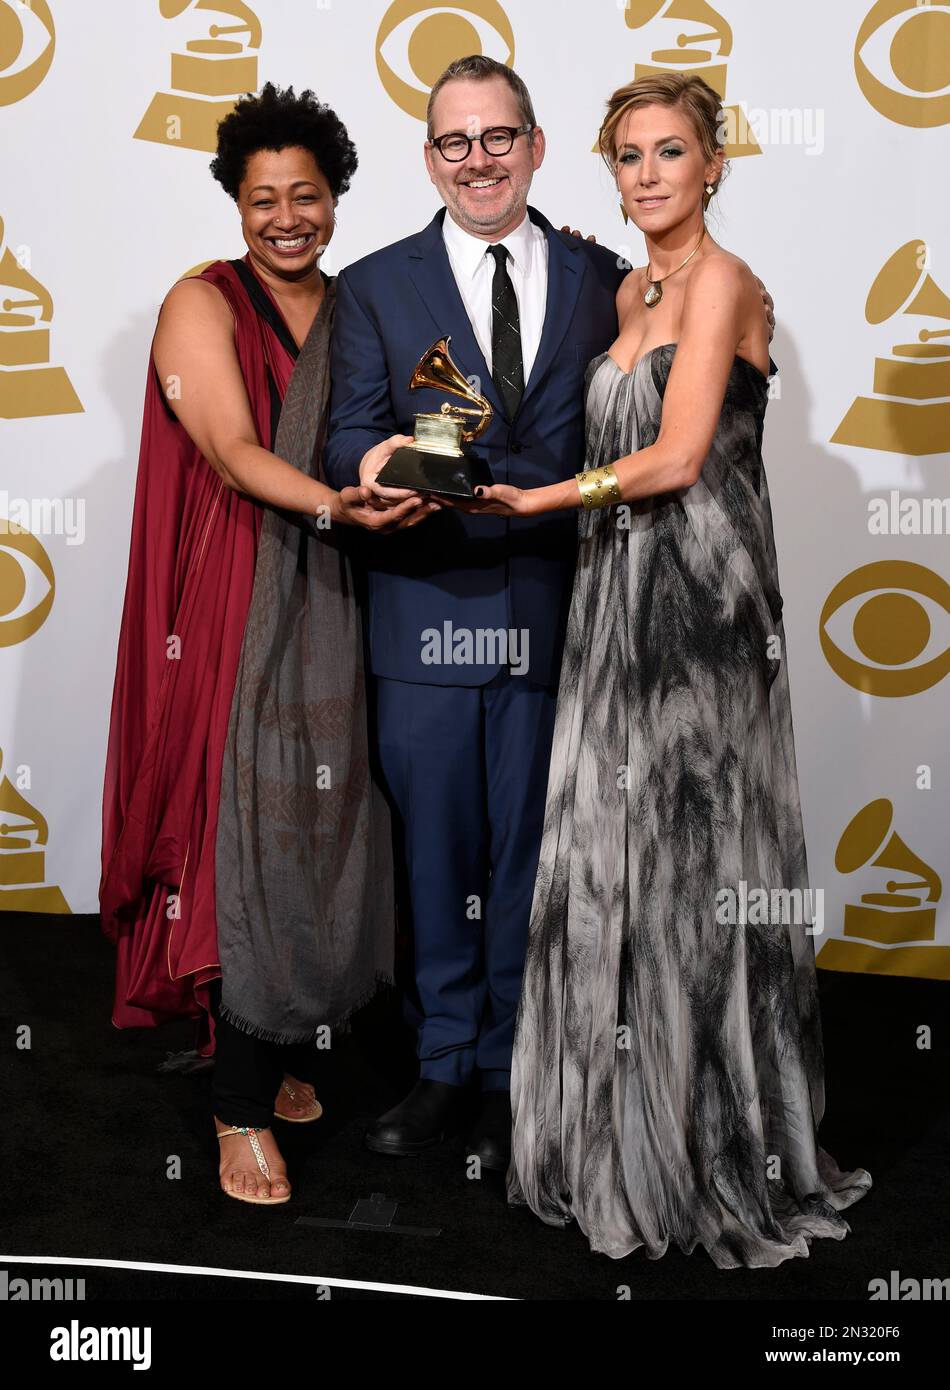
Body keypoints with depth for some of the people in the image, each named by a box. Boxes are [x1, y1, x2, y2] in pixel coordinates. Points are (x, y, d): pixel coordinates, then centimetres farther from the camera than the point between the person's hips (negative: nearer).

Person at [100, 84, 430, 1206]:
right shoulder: (204, 304, -4)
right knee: (246, 837, -6)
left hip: (327, 605, 5)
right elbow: (234, 453, -17)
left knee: (318, 831, 9)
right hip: (233, 605, -5)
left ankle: (283, 1055, 28)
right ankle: (241, 1111, 5)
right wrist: (335, 504, -33)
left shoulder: (354, 308, 14)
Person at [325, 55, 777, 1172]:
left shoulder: (600, 279, 9)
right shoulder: (375, 287, 7)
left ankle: (512, 1076, 24)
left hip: (557, 617, 0)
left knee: (531, 854, 8)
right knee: (435, 855, 9)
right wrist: (373, 462, -23)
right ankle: (447, 1067, 26)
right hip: (428, 616, 0)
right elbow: (350, 435, -3)